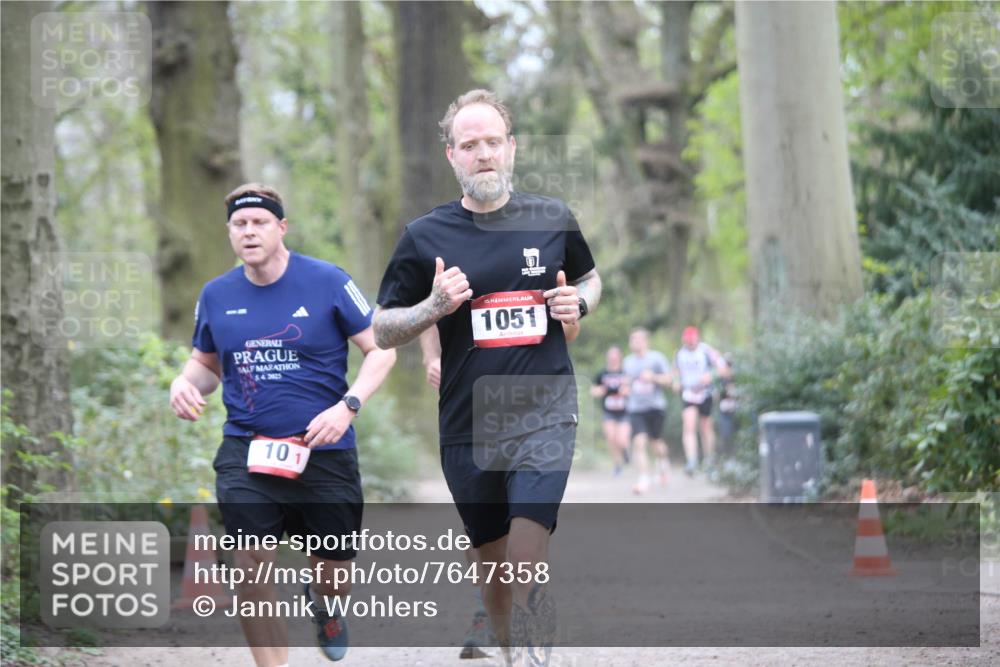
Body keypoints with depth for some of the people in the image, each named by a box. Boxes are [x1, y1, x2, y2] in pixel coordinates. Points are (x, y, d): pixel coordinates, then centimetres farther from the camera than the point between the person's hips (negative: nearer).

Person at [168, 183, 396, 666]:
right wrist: (185, 383, -5)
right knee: (251, 567, -12)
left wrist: (347, 406, -17)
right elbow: (206, 362, 19)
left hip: (324, 452, -1)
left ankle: (323, 605, 49)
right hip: (246, 451, 2)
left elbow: (380, 349, -2)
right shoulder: (216, 295, 4)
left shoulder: (327, 282, -6)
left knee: (334, 572, 10)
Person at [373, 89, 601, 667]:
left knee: (527, 567, -17)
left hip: (545, 413, -1)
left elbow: (590, 277, 22)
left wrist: (578, 302, -1)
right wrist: (434, 307, -14)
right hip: (467, 426, 2)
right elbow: (383, 331, 5)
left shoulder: (553, 219, 3)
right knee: (495, 570, 12)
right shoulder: (425, 237, -1)